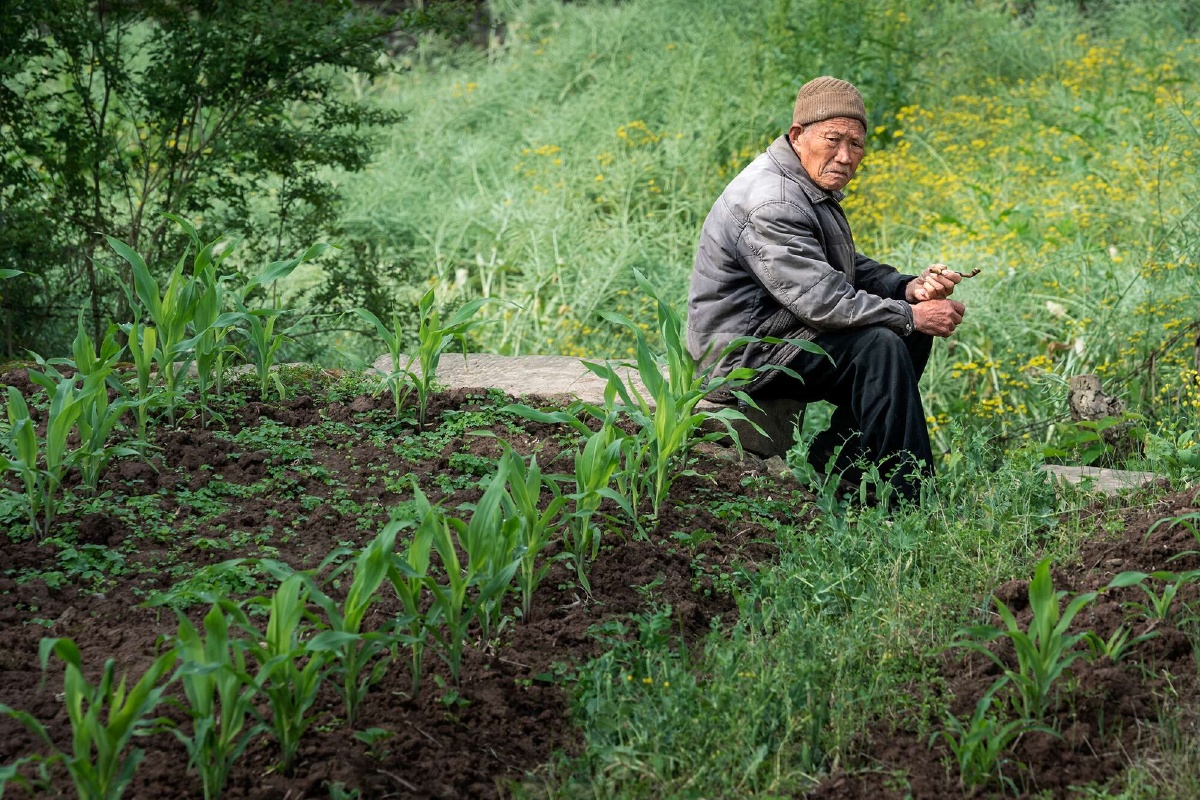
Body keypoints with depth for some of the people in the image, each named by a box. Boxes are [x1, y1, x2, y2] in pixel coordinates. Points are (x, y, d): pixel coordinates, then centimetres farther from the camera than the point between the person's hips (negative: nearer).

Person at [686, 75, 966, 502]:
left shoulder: (812, 189, 11)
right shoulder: (772, 203, -24)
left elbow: (847, 268, 15)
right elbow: (820, 299, -29)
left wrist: (909, 288, -5)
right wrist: (910, 314, -21)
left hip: (775, 334, 11)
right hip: (744, 352, -11)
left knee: (911, 331, 7)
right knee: (879, 346, -25)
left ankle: (830, 466, 5)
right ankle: (905, 500, -20)